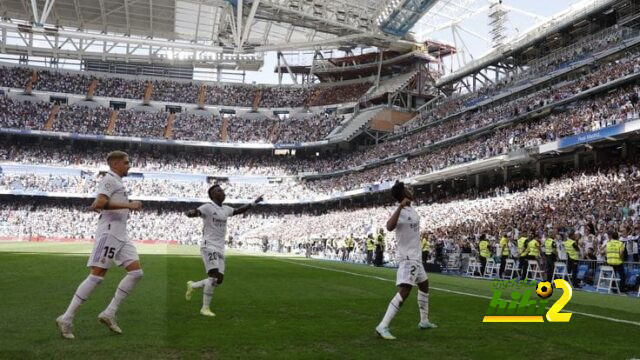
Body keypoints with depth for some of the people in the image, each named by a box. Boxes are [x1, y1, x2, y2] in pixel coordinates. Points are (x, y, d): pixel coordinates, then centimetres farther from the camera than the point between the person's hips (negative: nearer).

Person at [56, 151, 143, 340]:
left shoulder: (117, 182, 23)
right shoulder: (109, 180, -6)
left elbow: (96, 206, 31)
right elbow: (98, 204, -22)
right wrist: (127, 205, -23)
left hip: (121, 236, 9)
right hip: (109, 233, -9)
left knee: (136, 272, 0)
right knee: (97, 275, -10)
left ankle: (109, 313, 3)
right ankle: (67, 319, -1)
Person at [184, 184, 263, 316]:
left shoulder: (226, 209, 15)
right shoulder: (207, 207, -8)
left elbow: (240, 210, 32)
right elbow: (190, 213, -23)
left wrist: (254, 202, 32)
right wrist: (193, 212, -47)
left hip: (220, 249, 8)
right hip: (209, 246, -7)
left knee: (219, 280, 4)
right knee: (214, 275, -18)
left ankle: (193, 285, 26)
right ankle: (205, 308, -8)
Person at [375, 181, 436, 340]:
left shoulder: (412, 210, 8)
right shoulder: (401, 212, -22)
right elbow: (389, 227, -44)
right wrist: (401, 206, -45)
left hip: (415, 257, 10)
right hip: (408, 258, -10)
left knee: (424, 285, 23)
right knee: (404, 292, -20)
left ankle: (424, 321, 37)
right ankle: (382, 326, -21)